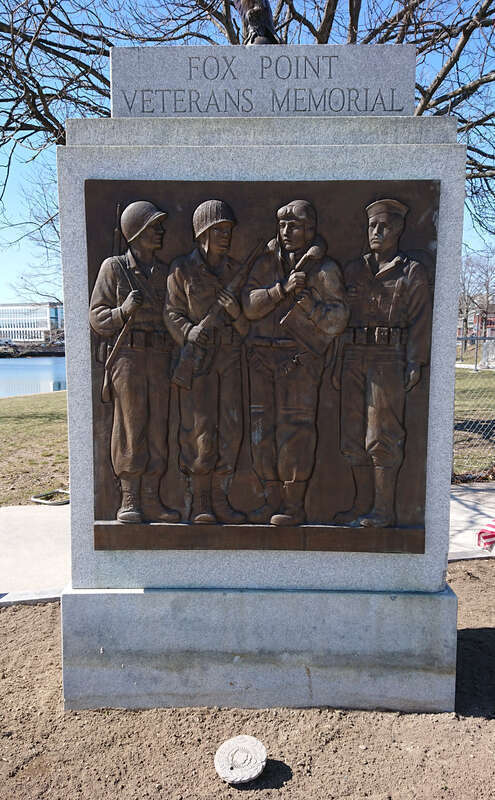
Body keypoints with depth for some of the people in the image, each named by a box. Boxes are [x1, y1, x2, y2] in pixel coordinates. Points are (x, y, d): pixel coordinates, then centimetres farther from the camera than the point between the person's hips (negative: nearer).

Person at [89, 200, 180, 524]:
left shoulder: (165, 273, 17)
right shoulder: (114, 267, 4)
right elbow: (97, 317, 2)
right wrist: (125, 309, -16)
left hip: (160, 360, 4)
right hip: (128, 355, -4)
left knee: (158, 429, 2)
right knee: (131, 428, -4)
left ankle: (151, 500, 9)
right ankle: (129, 501, 5)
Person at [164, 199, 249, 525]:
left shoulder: (236, 270, 11)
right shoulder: (182, 269, 2)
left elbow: (247, 324, 11)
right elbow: (173, 312, -1)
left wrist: (236, 311, -11)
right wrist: (189, 332, -19)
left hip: (230, 357, 4)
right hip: (196, 357, -3)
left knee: (231, 430, 1)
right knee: (200, 430, -4)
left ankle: (220, 499, 12)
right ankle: (200, 502, 7)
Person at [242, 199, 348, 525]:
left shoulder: (324, 269, 3)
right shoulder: (266, 263, 16)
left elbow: (337, 319, -2)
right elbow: (250, 305, 2)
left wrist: (307, 302, -16)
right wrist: (281, 289, -11)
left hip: (300, 360, -5)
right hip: (263, 357, 5)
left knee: (294, 431, -7)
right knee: (263, 430, 5)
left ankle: (294, 505, 4)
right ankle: (273, 501, 16)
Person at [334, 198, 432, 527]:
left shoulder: (412, 272, 4)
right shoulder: (354, 270, 17)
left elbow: (420, 321, -1)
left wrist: (415, 364, -9)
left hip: (389, 360, -5)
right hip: (354, 359, 5)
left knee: (382, 437, -4)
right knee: (354, 436, 7)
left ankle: (384, 509, 6)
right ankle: (363, 504, 19)